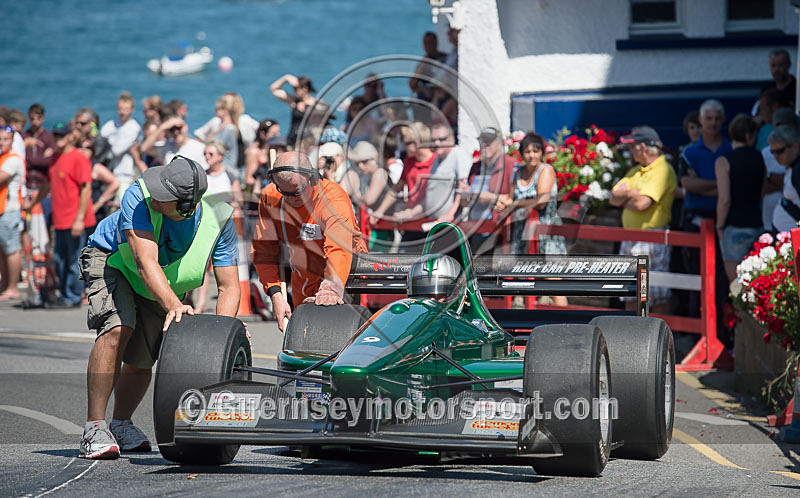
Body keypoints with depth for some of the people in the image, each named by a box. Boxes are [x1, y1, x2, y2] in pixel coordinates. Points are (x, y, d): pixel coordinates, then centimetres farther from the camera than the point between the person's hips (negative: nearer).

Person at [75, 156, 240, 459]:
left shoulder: (219, 221, -29)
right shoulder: (139, 198, -38)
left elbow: (229, 287, -25)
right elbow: (146, 262, -46)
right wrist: (173, 306, -61)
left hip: (167, 284, 4)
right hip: (112, 261, -4)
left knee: (140, 360, 5)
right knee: (118, 329, -28)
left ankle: (120, 425, 34)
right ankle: (94, 428, -24)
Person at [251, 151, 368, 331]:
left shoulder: (335, 198, -27)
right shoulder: (270, 198, -13)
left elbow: (339, 250, -41)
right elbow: (263, 250, -11)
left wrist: (331, 289, -57)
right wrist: (276, 295, -24)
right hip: (303, 280, 5)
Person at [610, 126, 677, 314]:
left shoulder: (662, 170, -11)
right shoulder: (636, 171, 18)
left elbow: (642, 203, -21)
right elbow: (614, 198, 12)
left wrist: (625, 197, -1)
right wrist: (632, 194, -7)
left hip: (652, 239, -9)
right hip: (630, 238, 9)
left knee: (658, 297, -5)